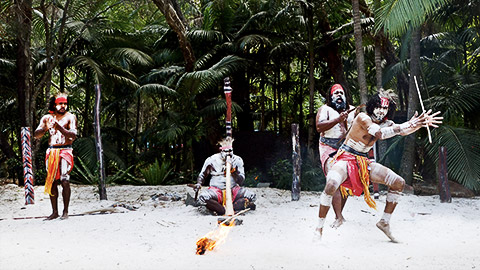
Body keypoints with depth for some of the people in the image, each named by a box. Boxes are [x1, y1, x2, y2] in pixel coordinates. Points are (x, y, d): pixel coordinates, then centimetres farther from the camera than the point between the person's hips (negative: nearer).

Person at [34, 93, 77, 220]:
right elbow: (36, 135, 3)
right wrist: (46, 128, -17)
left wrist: (59, 127, -24)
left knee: (64, 181, -14)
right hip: (51, 151, 4)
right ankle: (55, 212, 10)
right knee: (51, 182, 3)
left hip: (65, 151, -4)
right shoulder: (47, 118, 10)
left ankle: (65, 211, -8)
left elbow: (73, 136, -12)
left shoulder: (70, 117, 0)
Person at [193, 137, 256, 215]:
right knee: (203, 197, -36)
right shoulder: (212, 160, 1)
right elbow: (202, 175, 16)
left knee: (252, 196, -26)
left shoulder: (237, 160, 2)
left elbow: (240, 181, -3)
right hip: (216, 189, -1)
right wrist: (199, 183, -4)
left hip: (233, 189, 1)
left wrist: (233, 171, -18)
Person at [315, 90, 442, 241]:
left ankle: (384, 222, 11)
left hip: (363, 162, 8)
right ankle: (319, 228, -23)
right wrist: (406, 125, -35)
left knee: (399, 183, 0)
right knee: (331, 185, -37)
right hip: (345, 158, -7)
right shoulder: (362, 117, -16)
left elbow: (403, 131, -4)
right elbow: (380, 133, -30)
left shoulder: (385, 123, 6)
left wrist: (422, 123, -21)